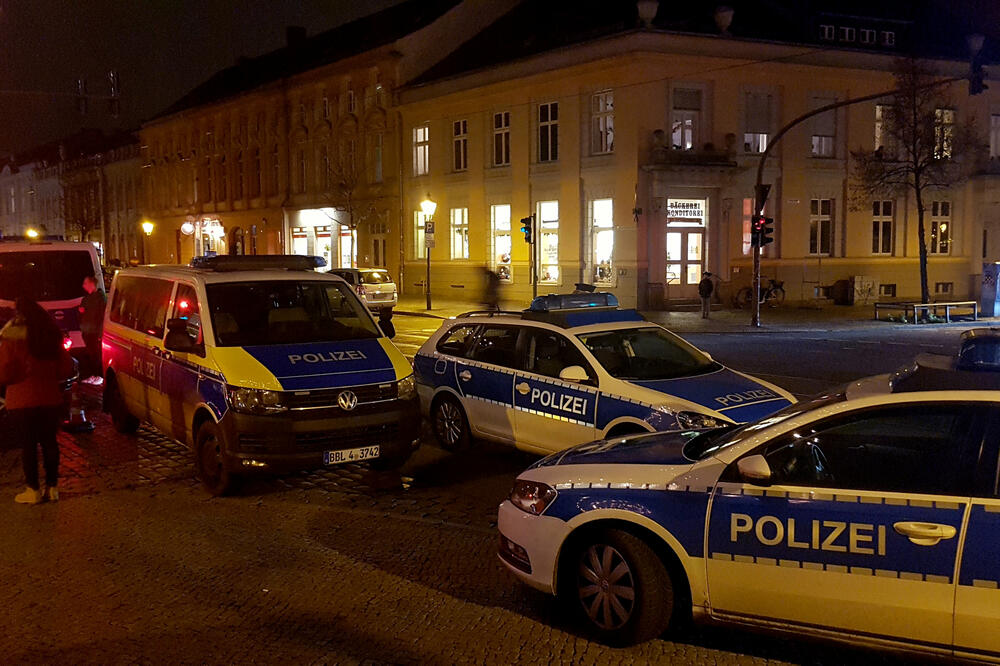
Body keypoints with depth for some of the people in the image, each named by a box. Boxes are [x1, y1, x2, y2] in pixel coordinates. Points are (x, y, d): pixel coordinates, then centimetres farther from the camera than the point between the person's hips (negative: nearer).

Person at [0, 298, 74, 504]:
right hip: (50, 400, 5)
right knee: (49, 441, 13)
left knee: (28, 445, 3)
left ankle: (33, 490, 8)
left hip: (22, 402, -5)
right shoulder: (50, 337, 4)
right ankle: (52, 487, 18)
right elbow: (66, 368, 6)